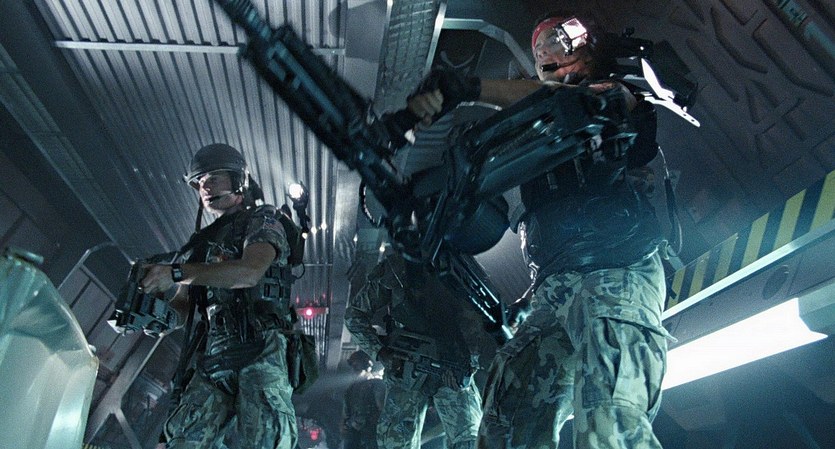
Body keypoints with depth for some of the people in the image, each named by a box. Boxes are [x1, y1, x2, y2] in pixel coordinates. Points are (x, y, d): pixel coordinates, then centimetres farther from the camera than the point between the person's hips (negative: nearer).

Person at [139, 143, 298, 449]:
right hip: (214, 358, 5)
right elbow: (181, 308, 23)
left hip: (260, 351, -5)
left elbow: (249, 272, -13)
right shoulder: (201, 243, 26)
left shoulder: (261, 221, 8)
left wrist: (176, 272, -13)